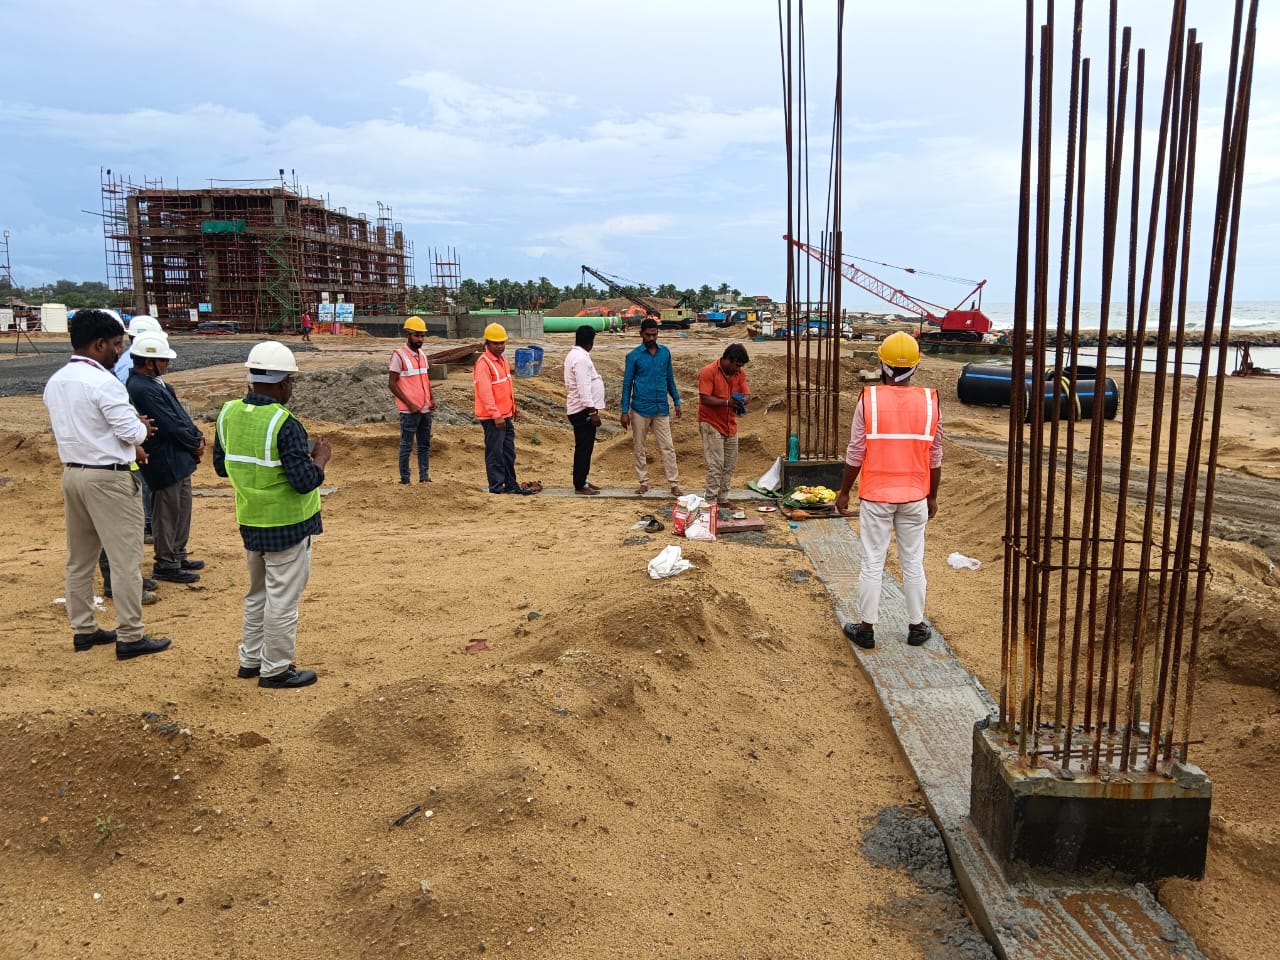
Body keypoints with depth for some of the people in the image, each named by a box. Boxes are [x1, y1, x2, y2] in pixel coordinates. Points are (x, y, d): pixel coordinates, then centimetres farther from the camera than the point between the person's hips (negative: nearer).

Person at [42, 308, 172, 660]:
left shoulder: (55, 383, 8)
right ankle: (130, 637, 3)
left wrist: (127, 444, 13)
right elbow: (132, 432, -18)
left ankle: (83, 629, 26)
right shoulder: (104, 382, -18)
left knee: (79, 558, 16)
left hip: (72, 473, 9)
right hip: (108, 478, -9)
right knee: (125, 558, -2)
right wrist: (142, 427, 5)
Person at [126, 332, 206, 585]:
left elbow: (179, 414, 13)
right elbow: (171, 425, -23)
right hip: (165, 462, -10)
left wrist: (197, 436, 0)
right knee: (167, 514, 3)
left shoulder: (155, 383, 8)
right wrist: (195, 444, -10)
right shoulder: (142, 390, -23)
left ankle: (178, 556, 33)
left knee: (182, 510, 20)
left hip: (178, 459, 10)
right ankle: (165, 565, 16)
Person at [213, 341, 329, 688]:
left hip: (250, 521, 8)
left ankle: (250, 660, 33)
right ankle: (275, 670, 16)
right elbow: (305, 481, -24)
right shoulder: (284, 424, -23)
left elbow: (221, 466, 10)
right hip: (287, 525, -7)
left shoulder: (228, 413, -1)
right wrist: (321, 457, -7)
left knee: (258, 594, 22)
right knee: (282, 599, 5)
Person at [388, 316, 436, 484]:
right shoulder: (399, 355, -9)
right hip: (409, 411, -7)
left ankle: (424, 477, 18)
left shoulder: (422, 355, 11)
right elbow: (391, 383, -11)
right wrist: (409, 404, -16)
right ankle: (404, 480, 8)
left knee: (425, 445, 11)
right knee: (406, 446, 1)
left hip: (425, 409, 7)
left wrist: (431, 398, 5)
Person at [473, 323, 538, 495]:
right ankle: (496, 486, 5)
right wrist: (496, 415, -22)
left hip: (505, 416, 9)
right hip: (493, 418, -9)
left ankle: (511, 484, 23)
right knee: (495, 453, -3)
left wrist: (512, 408, 22)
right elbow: (485, 392, -21)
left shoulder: (502, 360, 13)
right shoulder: (483, 364, -16)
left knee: (509, 452, 14)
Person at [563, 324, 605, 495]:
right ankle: (580, 486, 2)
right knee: (584, 448, -4)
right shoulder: (581, 358, -19)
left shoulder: (574, 355, 13)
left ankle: (582, 481, 24)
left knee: (584, 447, 16)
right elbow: (584, 388, -24)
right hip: (583, 410, -10)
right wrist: (593, 411, -23)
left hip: (579, 409, 10)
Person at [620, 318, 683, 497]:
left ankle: (674, 484, 4)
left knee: (668, 447, 1)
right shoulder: (633, 356, -5)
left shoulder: (665, 352, 5)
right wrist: (625, 411, -7)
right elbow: (627, 384, -3)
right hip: (640, 409, -2)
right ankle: (643, 482, 18)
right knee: (639, 447, 7)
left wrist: (676, 401, 11)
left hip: (661, 408, 2)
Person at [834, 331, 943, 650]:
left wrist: (844, 491, 5)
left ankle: (866, 629, 14)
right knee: (913, 564, 13)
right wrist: (932, 495, 15)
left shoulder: (868, 400, -10)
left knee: (872, 564, 6)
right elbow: (935, 456, 3)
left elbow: (855, 453, -7)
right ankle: (916, 627, 23)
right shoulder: (930, 401, -2)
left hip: (875, 496, -2)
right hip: (915, 497, 2)